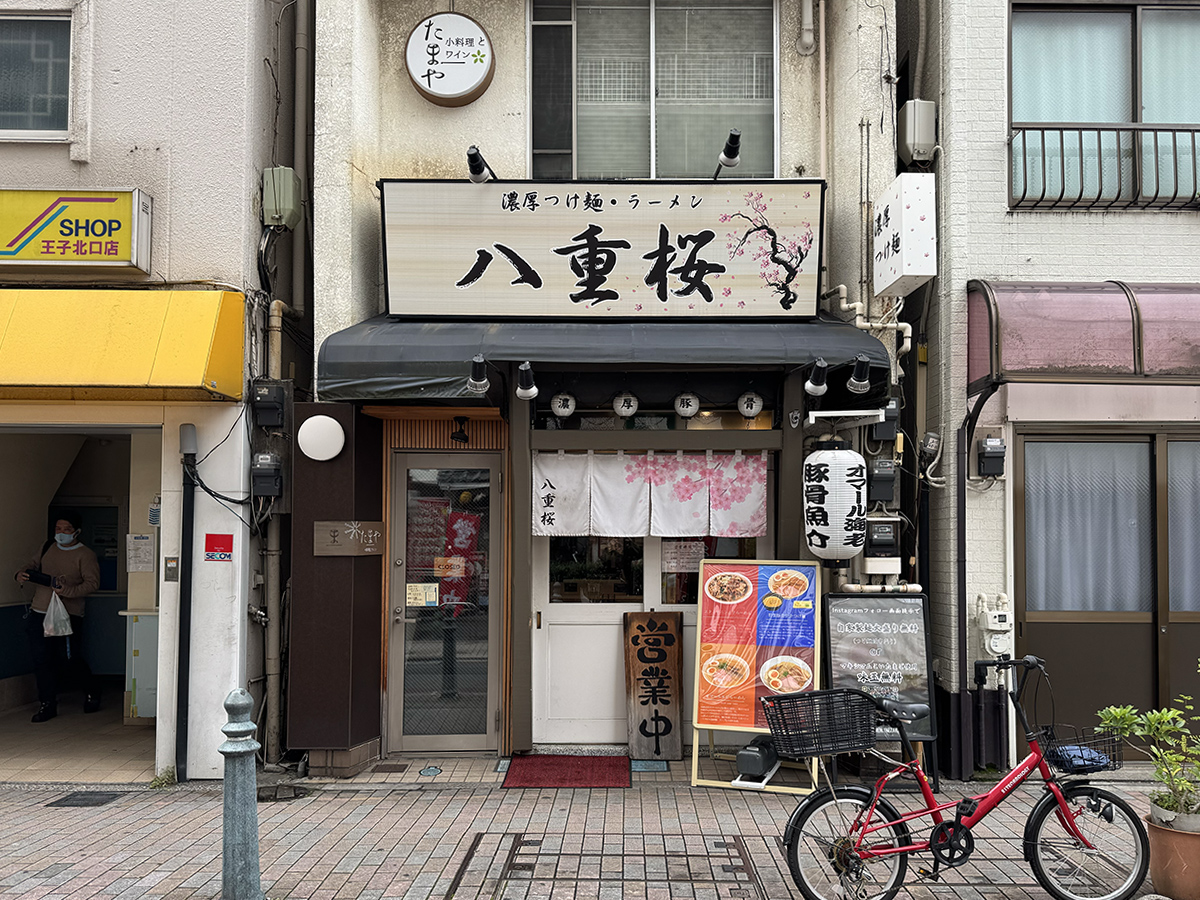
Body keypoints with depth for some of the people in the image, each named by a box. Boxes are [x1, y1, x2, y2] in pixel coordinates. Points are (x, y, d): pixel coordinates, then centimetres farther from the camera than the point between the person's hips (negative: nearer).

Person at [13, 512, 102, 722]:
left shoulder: (85, 555, -4)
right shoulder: (48, 547, 13)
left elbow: (92, 582, -12)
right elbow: (33, 565, 25)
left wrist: (68, 591, -27)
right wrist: (22, 574, 2)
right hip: (38, 612, 5)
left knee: (70, 658, -3)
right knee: (41, 659, 2)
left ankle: (91, 693, 21)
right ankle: (47, 704, 12)